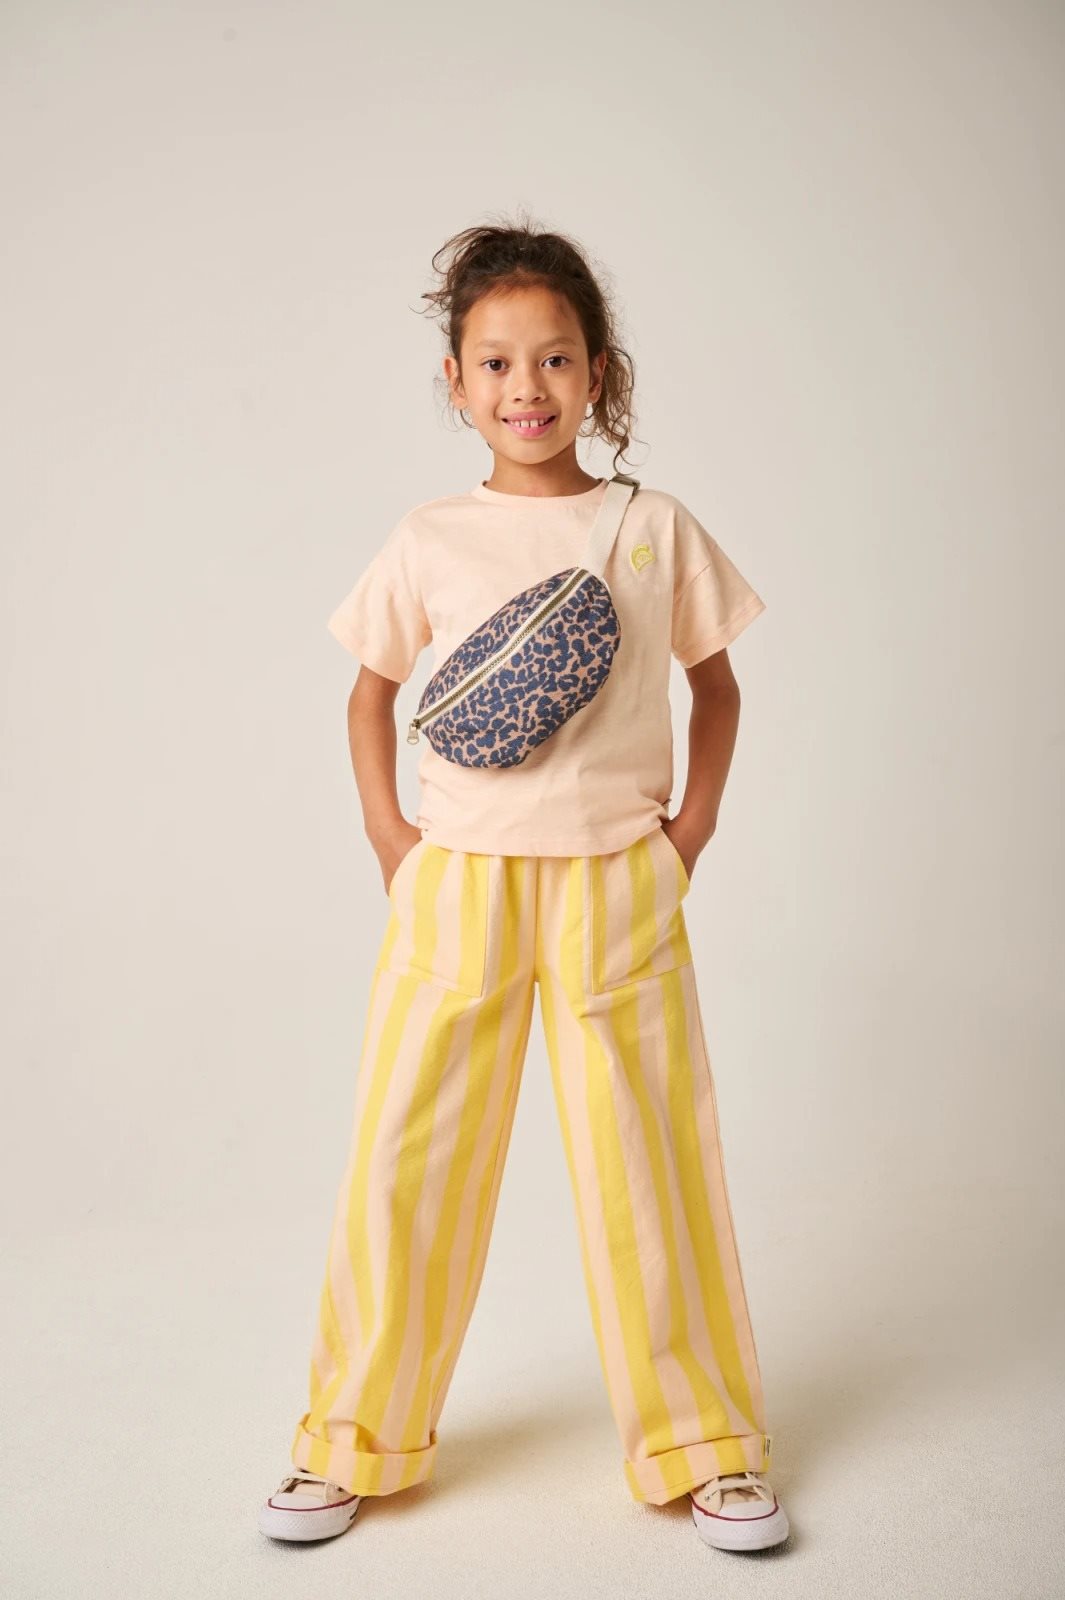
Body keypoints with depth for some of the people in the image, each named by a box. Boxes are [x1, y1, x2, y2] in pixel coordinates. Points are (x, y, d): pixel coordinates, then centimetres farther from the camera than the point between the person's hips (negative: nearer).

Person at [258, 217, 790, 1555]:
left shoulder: (658, 529, 3)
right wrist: (385, 830, 4)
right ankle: (357, 1441, 23)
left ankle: (704, 1444, 25)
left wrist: (693, 822, 3)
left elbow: (715, 684, 14)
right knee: (404, 1158, 4)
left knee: (650, 1162, 5)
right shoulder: (429, 541, 3)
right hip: (456, 884, 1)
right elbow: (370, 692, 15)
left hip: (618, 885, 0)